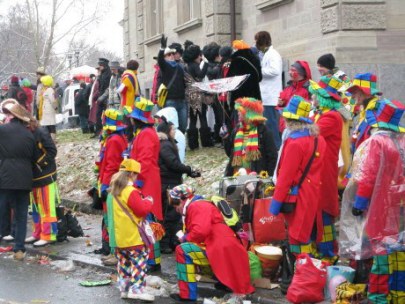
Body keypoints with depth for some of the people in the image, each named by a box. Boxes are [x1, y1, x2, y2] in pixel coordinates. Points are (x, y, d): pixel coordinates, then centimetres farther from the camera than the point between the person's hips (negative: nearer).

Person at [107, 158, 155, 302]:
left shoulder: (113, 192, 12)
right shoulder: (131, 192, -17)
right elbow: (141, 209, -16)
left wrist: (142, 201, 19)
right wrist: (148, 202, 2)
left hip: (118, 235, 9)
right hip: (132, 236, -9)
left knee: (123, 261, 14)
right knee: (139, 260, -6)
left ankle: (124, 288, 17)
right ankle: (137, 288, -11)